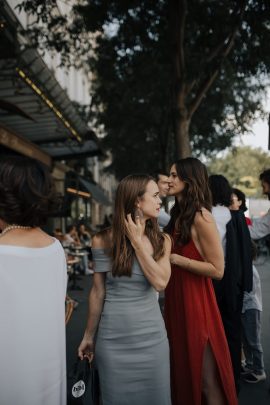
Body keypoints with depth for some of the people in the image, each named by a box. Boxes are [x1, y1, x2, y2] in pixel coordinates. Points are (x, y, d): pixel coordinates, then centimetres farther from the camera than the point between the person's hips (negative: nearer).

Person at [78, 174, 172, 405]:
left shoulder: (161, 240, -1)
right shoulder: (104, 240, -7)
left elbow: (160, 282, -16)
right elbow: (98, 291, -1)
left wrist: (137, 241, -14)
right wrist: (89, 335, 5)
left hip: (151, 336, 2)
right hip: (112, 337, -1)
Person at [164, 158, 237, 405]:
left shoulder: (201, 217, -17)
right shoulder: (178, 215, 9)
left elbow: (217, 270, -19)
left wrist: (175, 258, -19)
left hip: (195, 301, -8)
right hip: (176, 299, 8)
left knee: (205, 378, 7)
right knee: (182, 369, 22)